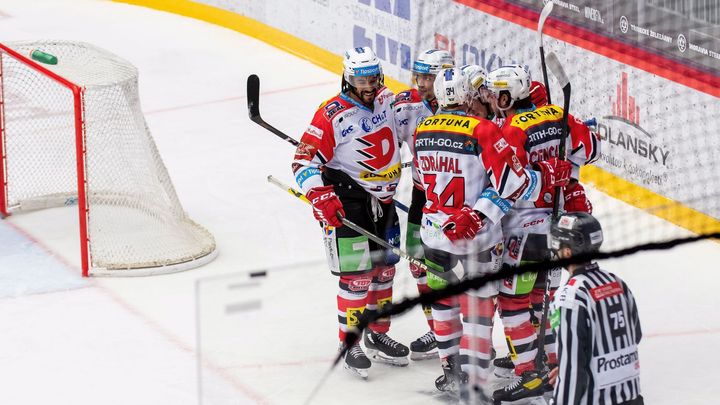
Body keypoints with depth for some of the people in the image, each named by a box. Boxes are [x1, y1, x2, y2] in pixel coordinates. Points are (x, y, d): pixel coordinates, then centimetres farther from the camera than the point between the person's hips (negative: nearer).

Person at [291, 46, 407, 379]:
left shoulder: (388, 101, 1)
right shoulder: (332, 115, -17)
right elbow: (305, 161, -17)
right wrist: (320, 196, -30)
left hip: (383, 199, 7)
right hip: (347, 201, -7)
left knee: (384, 268, 16)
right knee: (357, 275, -8)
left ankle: (377, 333, 32)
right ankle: (350, 345, 4)